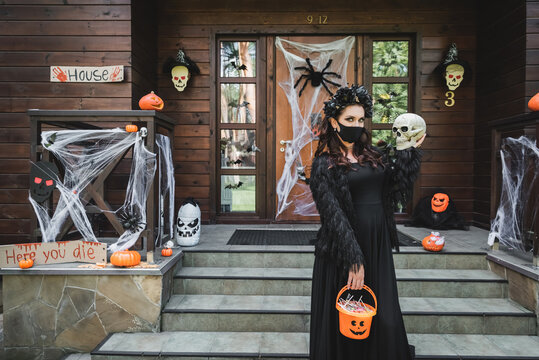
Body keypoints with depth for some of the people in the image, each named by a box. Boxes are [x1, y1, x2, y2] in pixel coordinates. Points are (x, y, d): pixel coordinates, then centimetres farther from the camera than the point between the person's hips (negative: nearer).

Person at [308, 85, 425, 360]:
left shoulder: (373, 156, 12)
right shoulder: (324, 164, -7)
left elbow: (394, 188, 13)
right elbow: (334, 215, -14)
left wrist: (410, 152, 11)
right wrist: (353, 260, -20)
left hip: (378, 246, 6)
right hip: (345, 247, -5)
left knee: (385, 321, 10)